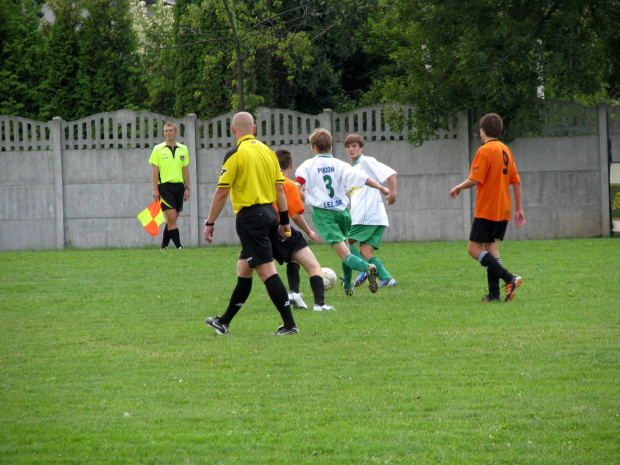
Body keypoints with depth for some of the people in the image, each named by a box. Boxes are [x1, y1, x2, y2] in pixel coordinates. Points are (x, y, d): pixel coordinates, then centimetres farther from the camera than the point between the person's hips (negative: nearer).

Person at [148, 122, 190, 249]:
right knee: (172, 217, -13)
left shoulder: (183, 149, 11)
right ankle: (178, 245, -13)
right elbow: (155, 171, -1)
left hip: (179, 186, 4)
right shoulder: (158, 149, 1)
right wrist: (155, 189, -7)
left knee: (172, 219, 6)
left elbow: (185, 170, 14)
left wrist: (187, 188, 8)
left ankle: (164, 245, 17)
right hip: (165, 186, -4)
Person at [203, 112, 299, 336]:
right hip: (270, 213, 8)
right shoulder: (267, 151, 9)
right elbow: (280, 188, 10)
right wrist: (284, 221, 16)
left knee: (267, 271, -8)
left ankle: (289, 324, -13)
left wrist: (210, 223, -3)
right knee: (243, 269, 17)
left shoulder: (236, 154, -10)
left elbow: (222, 193, -11)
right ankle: (224, 322, 27)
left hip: (250, 215, -8)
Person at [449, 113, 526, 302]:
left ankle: (509, 278, -18)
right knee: (491, 247, 10)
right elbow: (516, 182, 13)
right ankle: (494, 293, 3)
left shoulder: (485, 150, -12)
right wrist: (518, 209, 17)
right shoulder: (506, 150, 11)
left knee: (474, 249, -4)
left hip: (487, 209, -8)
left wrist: (458, 188, 1)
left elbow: (474, 180, -18)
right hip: (503, 209, 8)